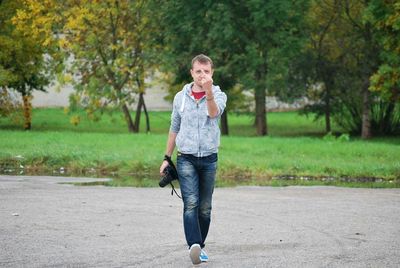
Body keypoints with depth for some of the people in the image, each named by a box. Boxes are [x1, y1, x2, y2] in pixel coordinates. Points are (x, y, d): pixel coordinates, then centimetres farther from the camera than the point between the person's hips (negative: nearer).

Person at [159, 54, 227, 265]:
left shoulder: (218, 95, -1)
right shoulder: (180, 97, 6)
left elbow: (214, 113, -26)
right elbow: (174, 129, 16)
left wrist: (209, 91, -44)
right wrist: (167, 158, 15)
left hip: (209, 159, 0)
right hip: (186, 158, 0)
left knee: (205, 208, 7)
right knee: (191, 203, -16)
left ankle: (199, 245, 21)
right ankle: (194, 246, -29)